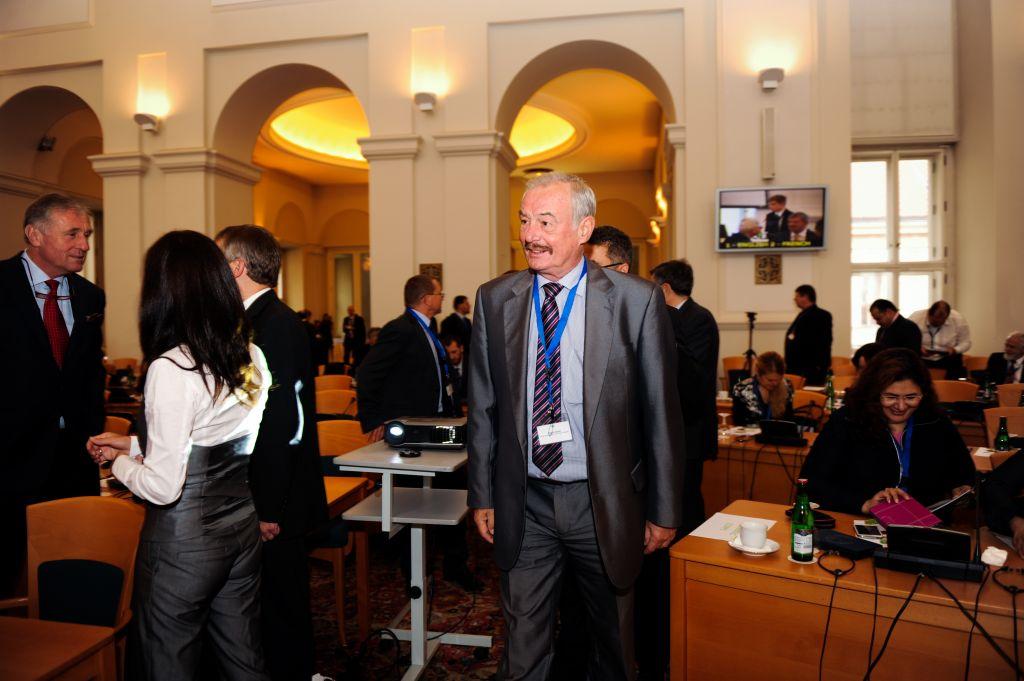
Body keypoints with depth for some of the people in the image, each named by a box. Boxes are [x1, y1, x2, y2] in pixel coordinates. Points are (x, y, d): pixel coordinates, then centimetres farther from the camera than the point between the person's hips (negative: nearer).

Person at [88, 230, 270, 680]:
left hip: (183, 544, -6)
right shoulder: (252, 358, 0)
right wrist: (133, 444, 15)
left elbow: (163, 487, -19)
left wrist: (120, 462, 0)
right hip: (241, 529, 7)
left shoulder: (171, 369, -21)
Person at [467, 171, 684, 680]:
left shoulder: (637, 300, -9)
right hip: (525, 505, 2)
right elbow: (483, 406, 4)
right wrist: (482, 494, 5)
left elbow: (661, 412, -5)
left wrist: (664, 509, -2)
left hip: (606, 504, -1)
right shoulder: (494, 299, -1)